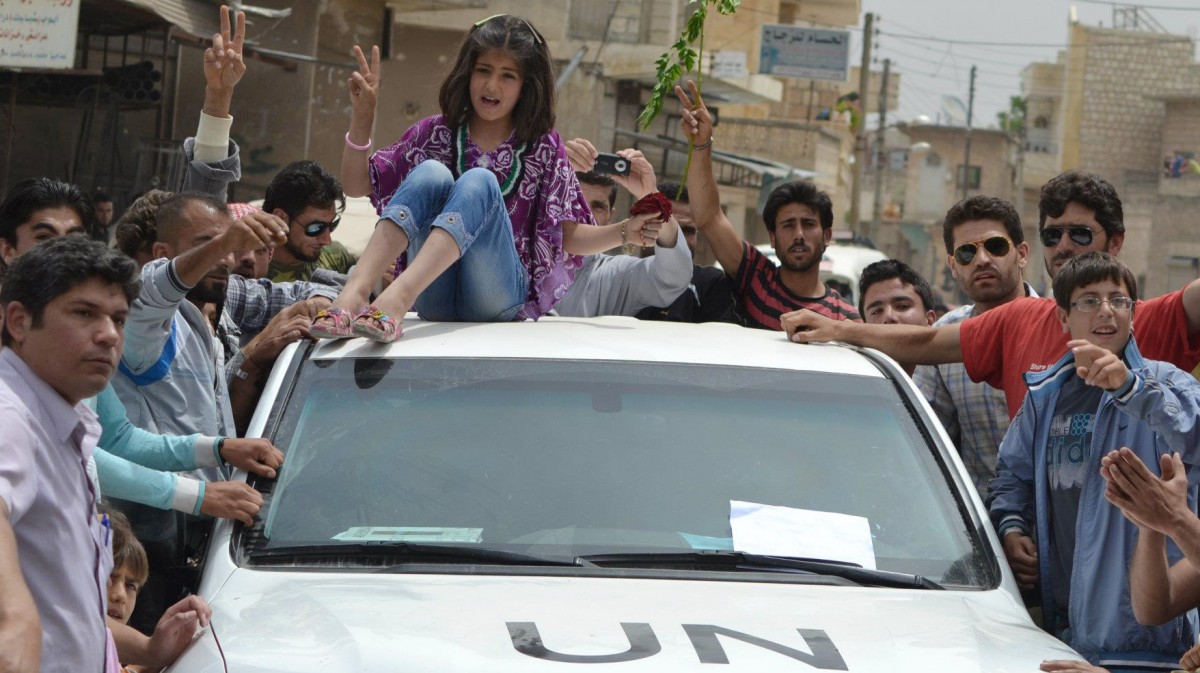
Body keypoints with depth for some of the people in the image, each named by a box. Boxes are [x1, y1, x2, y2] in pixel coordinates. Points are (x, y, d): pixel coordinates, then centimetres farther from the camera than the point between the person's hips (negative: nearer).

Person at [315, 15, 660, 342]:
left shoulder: (543, 147, 8)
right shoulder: (437, 134, 11)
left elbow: (568, 237, 5)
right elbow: (357, 186, 11)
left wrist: (625, 230, -14)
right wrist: (362, 116, -4)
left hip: (497, 301, -1)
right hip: (434, 297, 1)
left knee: (479, 182, -26)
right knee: (431, 172, -22)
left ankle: (395, 298, -51)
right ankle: (353, 294, -44)